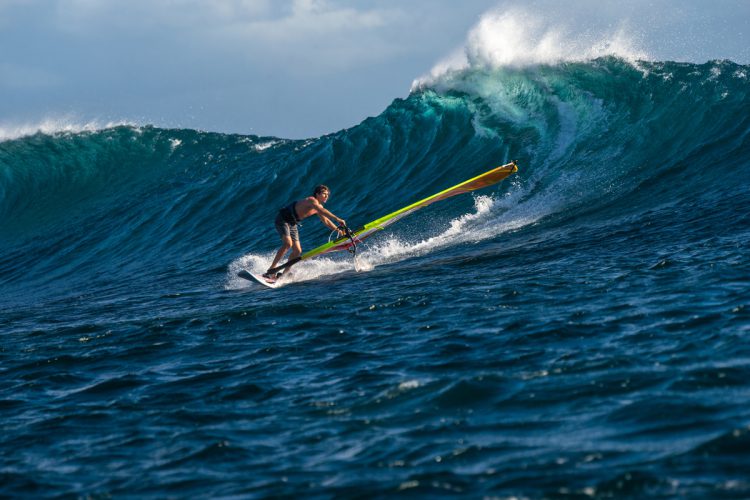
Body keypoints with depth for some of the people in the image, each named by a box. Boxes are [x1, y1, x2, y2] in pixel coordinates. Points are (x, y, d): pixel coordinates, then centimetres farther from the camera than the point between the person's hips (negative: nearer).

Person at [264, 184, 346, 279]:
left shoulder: (318, 207, 6)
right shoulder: (311, 200, -22)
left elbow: (325, 221, 17)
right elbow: (322, 211, -38)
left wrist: (338, 230, 7)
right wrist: (337, 219, -44)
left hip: (292, 224, 10)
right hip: (282, 220, -10)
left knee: (297, 251, 3)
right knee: (287, 244, -28)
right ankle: (270, 271, -30)